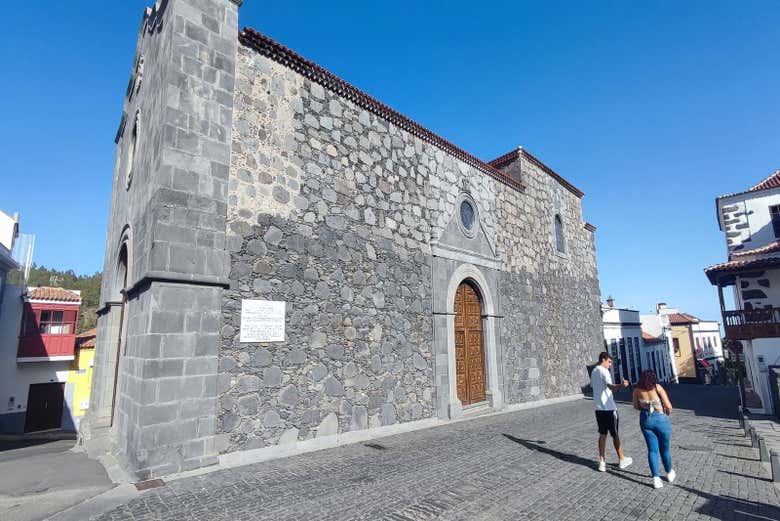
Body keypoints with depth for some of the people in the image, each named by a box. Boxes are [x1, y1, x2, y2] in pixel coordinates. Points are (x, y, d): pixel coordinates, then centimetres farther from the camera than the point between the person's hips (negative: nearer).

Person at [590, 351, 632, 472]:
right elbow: (610, 386, -32)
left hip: (598, 408, 7)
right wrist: (621, 385, -51)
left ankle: (602, 462, 11)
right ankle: (622, 460, 24)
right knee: (615, 434, 8)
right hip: (609, 408, -7)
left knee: (602, 434, 11)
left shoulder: (593, 372, 13)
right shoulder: (604, 371, -14)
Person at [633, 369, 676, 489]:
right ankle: (669, 473, 40)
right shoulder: (658, 387, -12)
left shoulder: (637, 390, -4)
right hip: (661, 419, -1)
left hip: (645, 420, 2)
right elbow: (669, 406, -10)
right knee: (665, 448, 19)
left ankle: (656, 478, 5)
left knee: (652, 450, 10)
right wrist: (668, 412, 12)